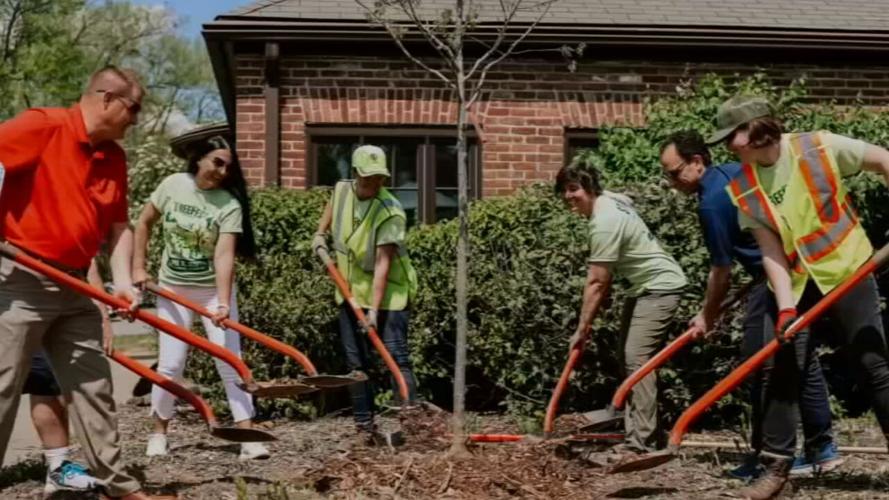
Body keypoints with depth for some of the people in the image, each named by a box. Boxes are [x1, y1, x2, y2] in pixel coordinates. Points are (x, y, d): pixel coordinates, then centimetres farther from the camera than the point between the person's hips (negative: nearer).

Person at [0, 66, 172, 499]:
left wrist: (122, 280, 1)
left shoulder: (114, 157, 11)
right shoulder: (42, 126, -12)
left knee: (93, 387, 12)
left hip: (73, 286, 8)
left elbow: (118, 227, 14)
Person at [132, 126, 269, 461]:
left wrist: (223, 303, -36)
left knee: (229, 363, -6)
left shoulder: (229, 204, -16)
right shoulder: (173, 185, -8)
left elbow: (224, 254, -26)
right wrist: (138, 269, 1)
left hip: (213, 290, -1)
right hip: (173, 289, 2)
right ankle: (159, 433, 20)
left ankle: (249, 438, -6)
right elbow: (144, 223, 5)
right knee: (170, 365, 1)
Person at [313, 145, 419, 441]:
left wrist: (374, 309, -33)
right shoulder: (342, 190, -4)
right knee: (356, 361, 8)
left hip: (387, 294, -6)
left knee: (396, 357, -12)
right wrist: (320, 233, 12)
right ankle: (364, 424, 16)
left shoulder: (390, 212, -22)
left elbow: (382, 263, -28)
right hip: (350, 292, 6)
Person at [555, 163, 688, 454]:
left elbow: (596, 282, -25)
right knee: (630, 357, 12)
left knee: (638, 359, -19)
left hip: (660, 287, -11)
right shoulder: (611, 199, 2)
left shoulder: (604, 222, -27)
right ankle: (644, 432, 19)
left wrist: (581, 330, -20)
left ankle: (640, 446, -21)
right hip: (643, 286, 11)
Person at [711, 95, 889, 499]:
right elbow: (771, 254, -7)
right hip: (795, 284, 3)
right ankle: (777, 467, 7)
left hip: (847, 271, -3)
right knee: (784, 372, -1)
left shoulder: (820, 147, -14)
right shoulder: (744, 190, -6)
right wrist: (785, 306, -18)